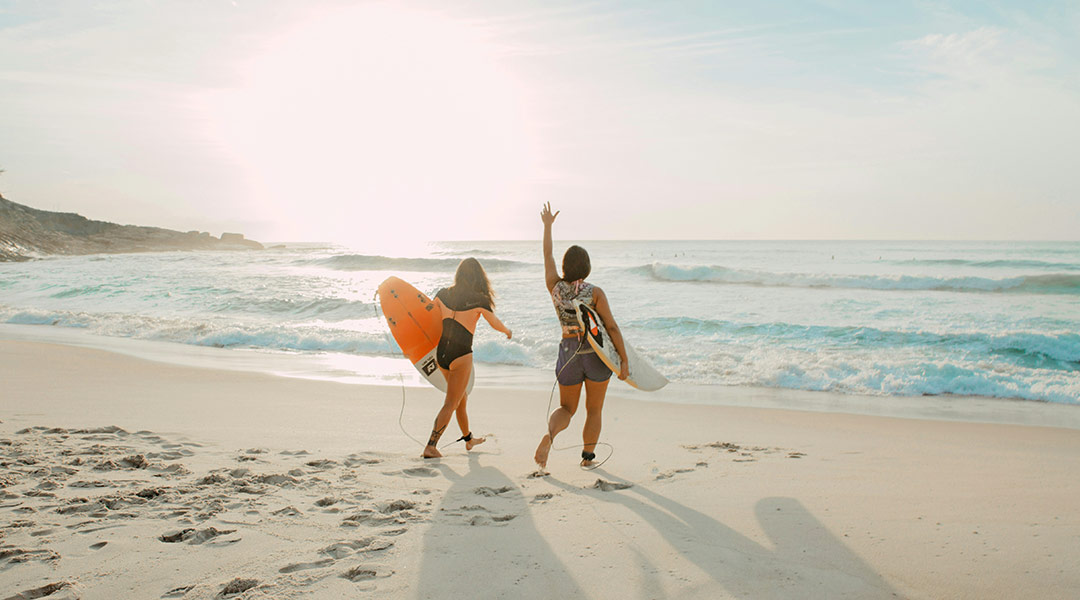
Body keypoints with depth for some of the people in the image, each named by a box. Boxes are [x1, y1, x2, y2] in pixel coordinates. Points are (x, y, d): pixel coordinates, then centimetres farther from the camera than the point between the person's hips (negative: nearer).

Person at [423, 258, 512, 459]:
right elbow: (496, 324, 5)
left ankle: (468, 438, 40)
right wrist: (507, 331, 27)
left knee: (461, 398, 23)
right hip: (461, 355, -6)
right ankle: (431, 446, -4)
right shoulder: (480, 300, -10)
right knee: (451, 404, 3)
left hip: (440, 353, 6)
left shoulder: (443, 294, 1)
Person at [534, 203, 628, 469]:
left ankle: (550, 433, -16)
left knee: (567, 408, 14)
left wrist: (547, 225, 23)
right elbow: (612, 327, -14)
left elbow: (548, 256, 12)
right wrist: (624, 360, -10)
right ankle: (588, 456, 19)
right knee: (594, 409, 16)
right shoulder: (595, 292, -12)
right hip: (596, 354, -2)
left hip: (568, 353, 3)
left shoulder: (555, 287, -3)